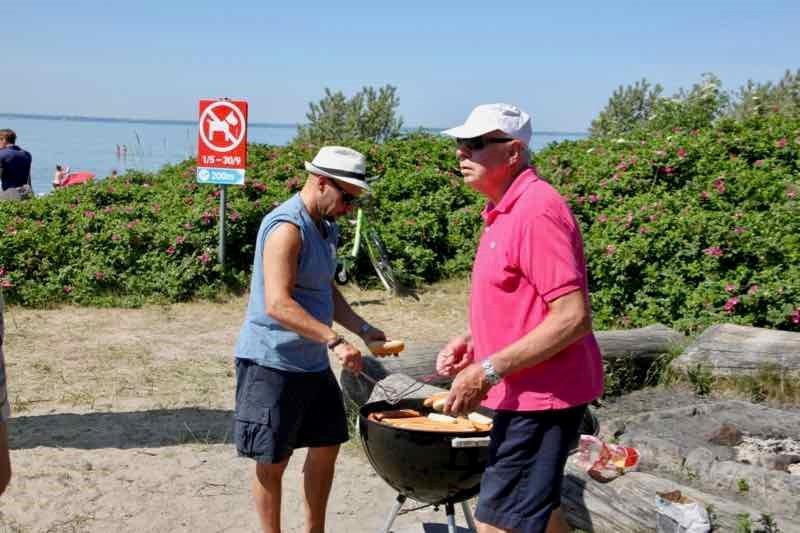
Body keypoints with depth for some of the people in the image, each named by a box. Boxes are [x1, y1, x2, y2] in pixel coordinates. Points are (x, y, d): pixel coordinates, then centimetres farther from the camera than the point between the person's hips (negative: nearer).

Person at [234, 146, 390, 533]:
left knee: (326, 447, 16)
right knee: (272, 462, 4)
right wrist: (334, 340, -33)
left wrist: (362, 329, 8)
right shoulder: (287, 228, -20)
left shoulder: (325, 227, 11)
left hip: (312, 362, 10)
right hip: (272, 363, -9)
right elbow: (278, 304, -29)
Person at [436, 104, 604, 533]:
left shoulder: (537, 211, -20)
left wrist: (489, 370, -23)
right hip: (527, 394, 10)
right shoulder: (504, 212, 12)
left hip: (539, 397, -10)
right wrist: (473, 340, 7)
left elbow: (572, 318, -25)